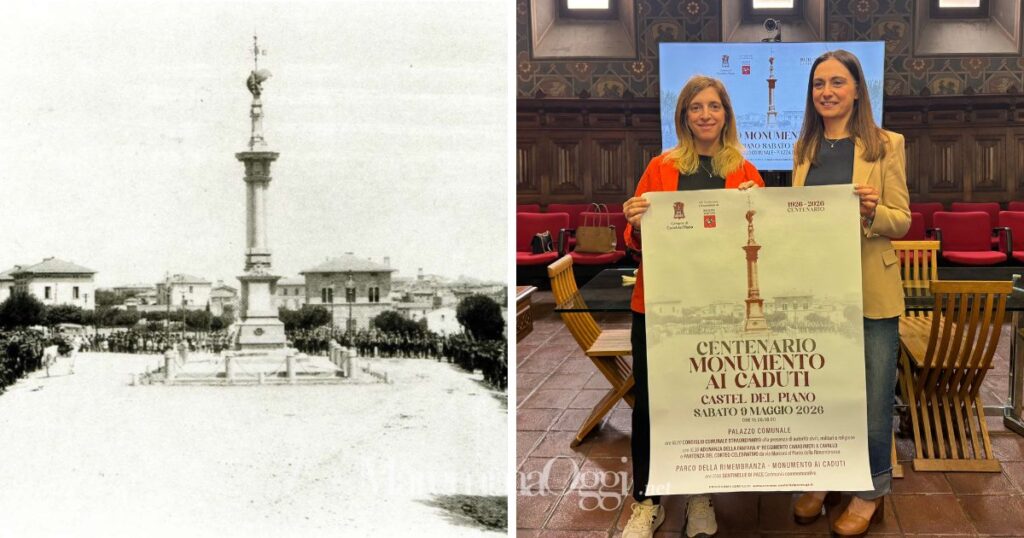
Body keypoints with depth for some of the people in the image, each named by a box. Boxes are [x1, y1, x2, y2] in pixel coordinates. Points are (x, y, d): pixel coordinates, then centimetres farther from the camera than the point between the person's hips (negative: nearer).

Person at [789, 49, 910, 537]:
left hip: (869, 290, -4)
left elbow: (901, 222, -6)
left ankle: (870, 490, 21)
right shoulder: (804, 148, 8)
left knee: (871, 395, 3)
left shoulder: (886, 145, -5)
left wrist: (873, 211, -26)